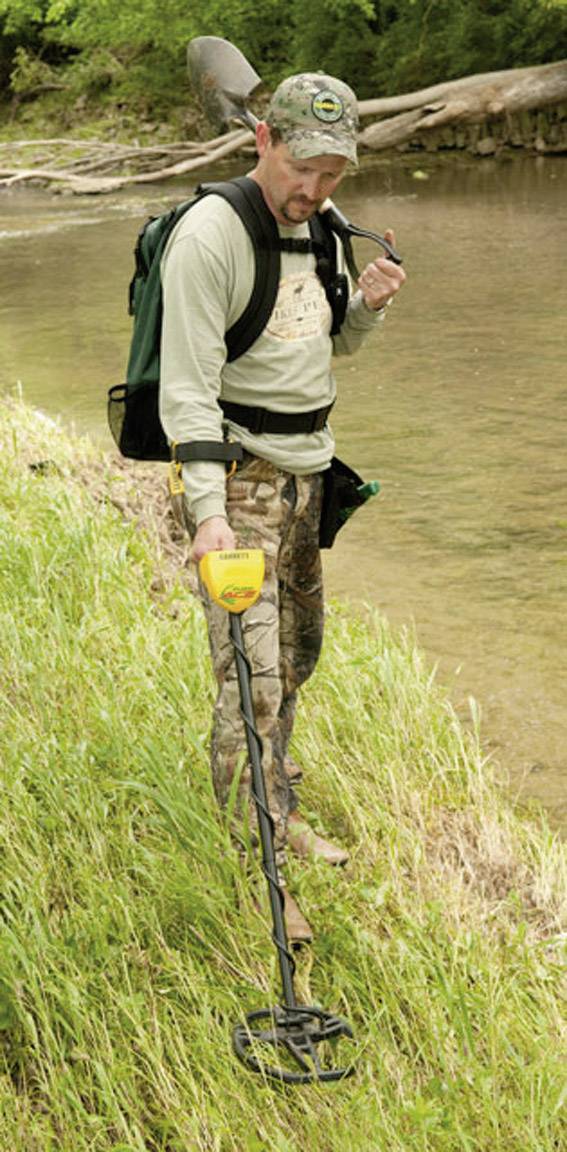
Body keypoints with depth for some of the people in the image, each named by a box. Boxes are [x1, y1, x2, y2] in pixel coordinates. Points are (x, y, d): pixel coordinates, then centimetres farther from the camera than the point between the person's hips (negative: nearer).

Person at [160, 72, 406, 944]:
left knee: (296, 652, 16)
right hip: (239, 471, -8)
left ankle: (276, 813, 32)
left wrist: (369, 305, -3)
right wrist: (208, 509, -30)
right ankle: (257, 871, -4)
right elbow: (187, 387, -22)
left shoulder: (320, 222, 7)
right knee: (252, 673, -10)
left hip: (308, 467, 8)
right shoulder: (209, 235, -18)